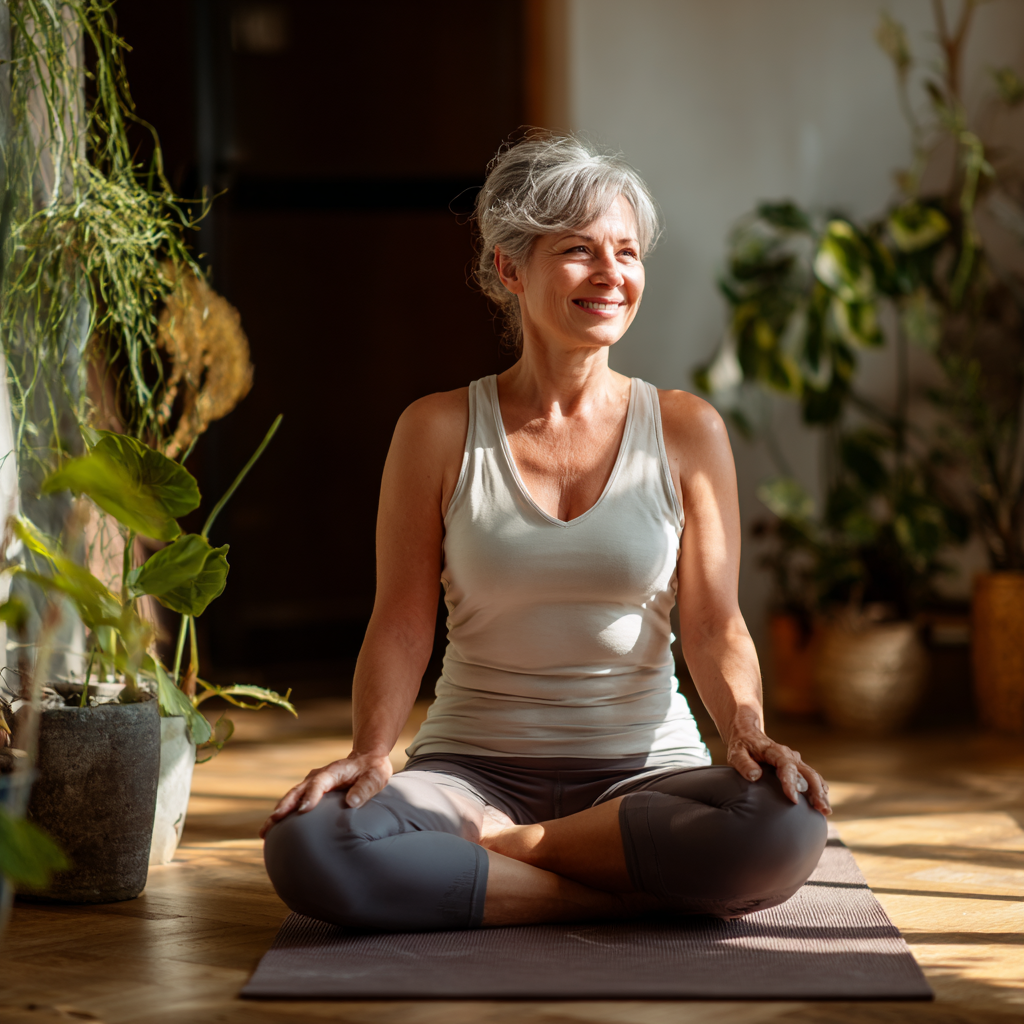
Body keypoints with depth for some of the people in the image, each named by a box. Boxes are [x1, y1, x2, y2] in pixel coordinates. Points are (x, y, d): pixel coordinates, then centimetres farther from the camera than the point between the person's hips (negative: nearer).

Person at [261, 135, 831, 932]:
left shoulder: (687, 432, 3)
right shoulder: (439, 432, 1)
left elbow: (714, 623, -1)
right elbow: (402, 623, -1)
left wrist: (747, 732, -21)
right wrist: (371, 752, -19)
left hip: (645, 771, 1)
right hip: (475, 768, -1)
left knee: (789, 824, -33)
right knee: (306, 847, -32)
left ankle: (488, 846, -14)